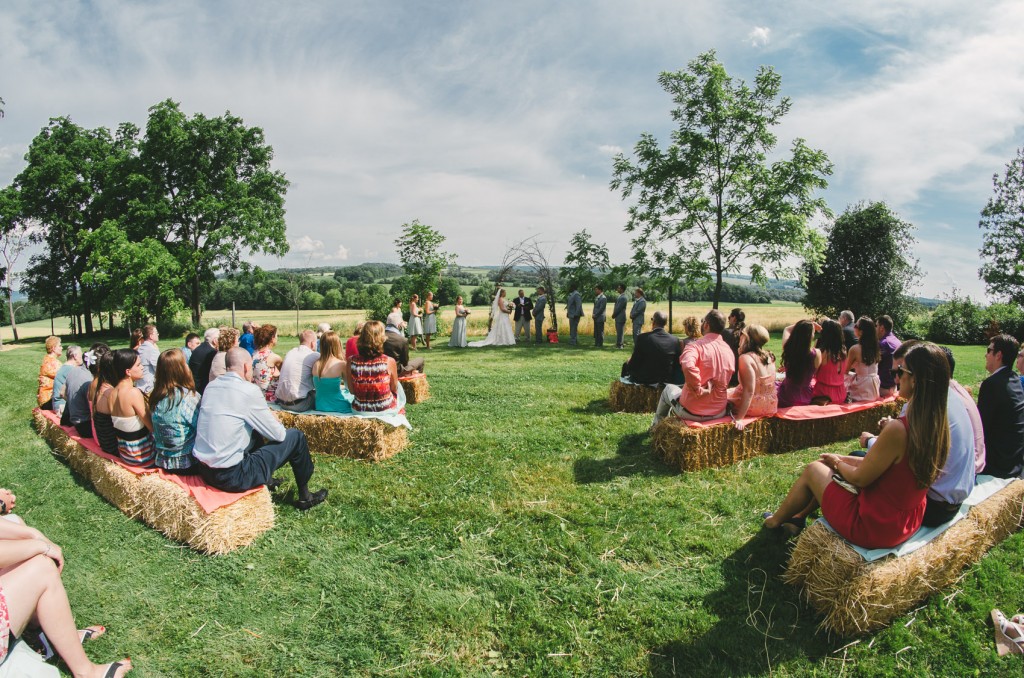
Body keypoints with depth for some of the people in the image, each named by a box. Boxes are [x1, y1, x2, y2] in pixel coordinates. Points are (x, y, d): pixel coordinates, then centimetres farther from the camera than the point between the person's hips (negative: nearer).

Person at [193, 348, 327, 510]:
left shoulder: (211, 386, 6)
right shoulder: (249, 390, -16)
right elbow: (278, 434, -9)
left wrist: (266, 414, 14)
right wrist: (273, 417, 13)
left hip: (204, 471, 8)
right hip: (232, 477, -8)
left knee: (256, 432, 29)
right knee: (296, 436, 4)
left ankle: (267, 481, 42)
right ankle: (304, 496, 20)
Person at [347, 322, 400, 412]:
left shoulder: (352, 362, -15)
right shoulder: (389, 362, -21)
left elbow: (352, 391, -4)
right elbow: (394, 389, -7)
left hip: (359, 411, 3)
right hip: (386, 411, -3)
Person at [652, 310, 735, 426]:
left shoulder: (696, 346, -19)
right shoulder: (729, 350, 0)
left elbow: (688, 366, -41)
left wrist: (699, 390, -28)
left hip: (692, 412, -5)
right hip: (719, 413, 5)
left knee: (669, 388, 27)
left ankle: (657, 424, 45)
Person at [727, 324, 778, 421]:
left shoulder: (746, 358, -21)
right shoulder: (769, 356, 2)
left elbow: (749, 391, -26)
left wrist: (739, 418, -27)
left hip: (754, 407, -7)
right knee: (733, 391, 26)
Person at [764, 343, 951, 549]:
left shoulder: (898, 429, -31)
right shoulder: (939, 425, -6)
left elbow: (860, 479, -18)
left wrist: (837, 463, 2)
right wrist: (842, 460, 10)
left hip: (874, 529, -7)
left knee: (813, 470, 12)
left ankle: (776, 520, 36)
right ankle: (798, 517, 38)